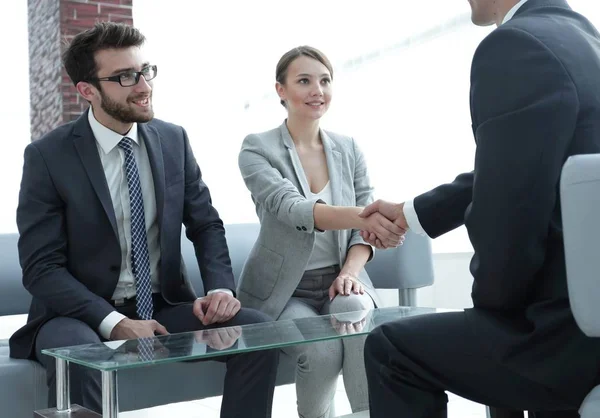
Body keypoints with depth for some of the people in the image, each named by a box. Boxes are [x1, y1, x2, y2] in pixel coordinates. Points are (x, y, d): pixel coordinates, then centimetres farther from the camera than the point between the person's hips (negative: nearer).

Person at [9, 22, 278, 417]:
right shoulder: (47, 156, -9)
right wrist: (113, 322, -25)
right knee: (76, 354, -37)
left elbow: (206, 225, 6)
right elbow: (42, 266, -12)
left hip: (164, 306, 4)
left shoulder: (173, 140, 2)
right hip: (83, 313, -3)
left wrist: (220, 288, -14)